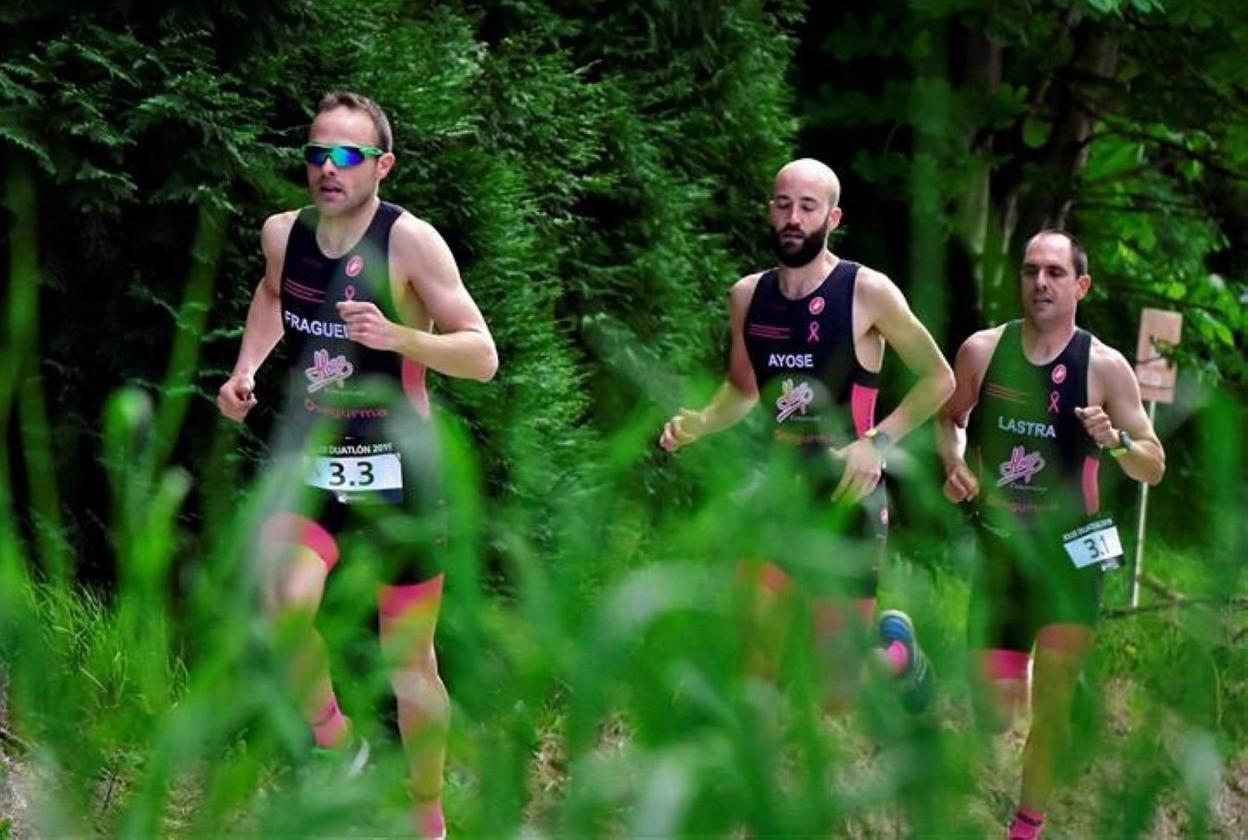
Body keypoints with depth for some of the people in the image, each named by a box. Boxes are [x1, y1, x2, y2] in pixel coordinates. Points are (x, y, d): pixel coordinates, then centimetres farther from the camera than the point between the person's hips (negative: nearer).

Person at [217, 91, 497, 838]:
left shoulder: (410, 242, -14)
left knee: (410, 661, 7)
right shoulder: (283, 234, 1)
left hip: (396, 473, -3)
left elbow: (482, 357, -16)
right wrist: (246, 369, 11)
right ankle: (332, 738, -1)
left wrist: (396, 336, -32)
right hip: (309, 468, 3)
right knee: (285, 606, -27)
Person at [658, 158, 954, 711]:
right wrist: (698, 424, 0)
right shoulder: (748, 296, 5)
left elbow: (938, 379, -2)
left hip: (846, 497, -4)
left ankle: (899, 652, 32)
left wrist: (877, 443, -14)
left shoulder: (866, 292, -9)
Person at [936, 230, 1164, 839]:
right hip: (996, 547, 2)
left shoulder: (1104, 367, -8)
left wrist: (1115, 441, -24)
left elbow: (1154, 468, -3)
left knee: (1051, 704, -8)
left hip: (1068, 553, -2)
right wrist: (954, 465, -4)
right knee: (997, 709, 4)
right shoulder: (983, 351, -2)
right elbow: (949, 417, 16)